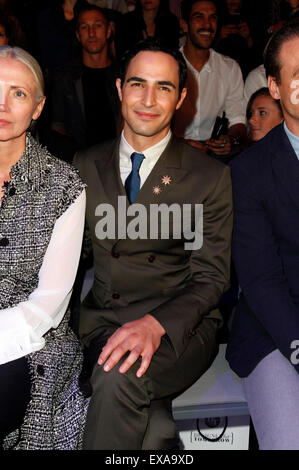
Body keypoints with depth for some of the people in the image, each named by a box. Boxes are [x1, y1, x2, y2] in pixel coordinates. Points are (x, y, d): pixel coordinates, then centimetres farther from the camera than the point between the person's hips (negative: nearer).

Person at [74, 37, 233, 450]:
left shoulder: (211, 176, 0)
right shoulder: (85, 167, 11)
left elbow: (211, 277, -4)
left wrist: (155, 323, -23)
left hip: (178, 324, -1)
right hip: (100, 319, 2)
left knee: (120, 378, -33)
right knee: (154, 428, -29)